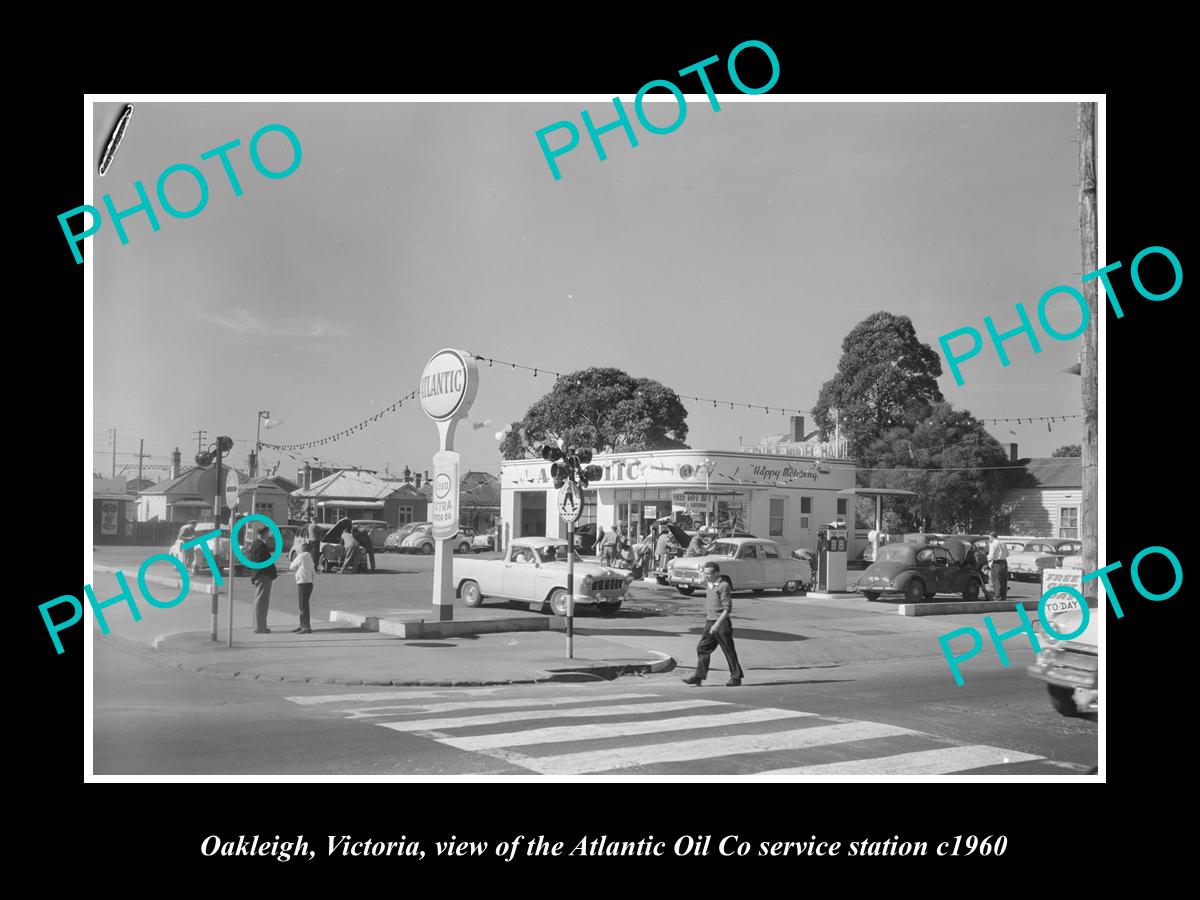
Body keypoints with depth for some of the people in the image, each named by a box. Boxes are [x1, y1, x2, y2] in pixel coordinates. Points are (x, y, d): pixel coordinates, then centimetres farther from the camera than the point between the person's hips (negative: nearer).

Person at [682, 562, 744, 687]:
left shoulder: (724, 586, -12)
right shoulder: (710, 586, 13)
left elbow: (727, 609, -17)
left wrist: (717, 624, -23)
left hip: (722, 623, -8)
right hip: (709, 623, 8)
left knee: (729, 651, 2)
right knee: (702, 648, -1)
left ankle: (736, 677, 12)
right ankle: (699, 676, -1)